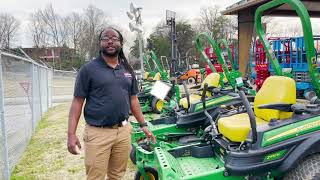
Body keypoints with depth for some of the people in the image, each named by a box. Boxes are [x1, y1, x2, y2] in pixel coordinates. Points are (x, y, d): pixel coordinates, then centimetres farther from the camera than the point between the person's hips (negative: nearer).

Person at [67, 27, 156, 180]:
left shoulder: (127, 70, 11)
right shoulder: (88, 69, -4)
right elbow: (77, 102, -5)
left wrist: (143, 125, 13)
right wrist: (71, 134, -12)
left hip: (124, 131, 4)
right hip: (98, 133, -4)